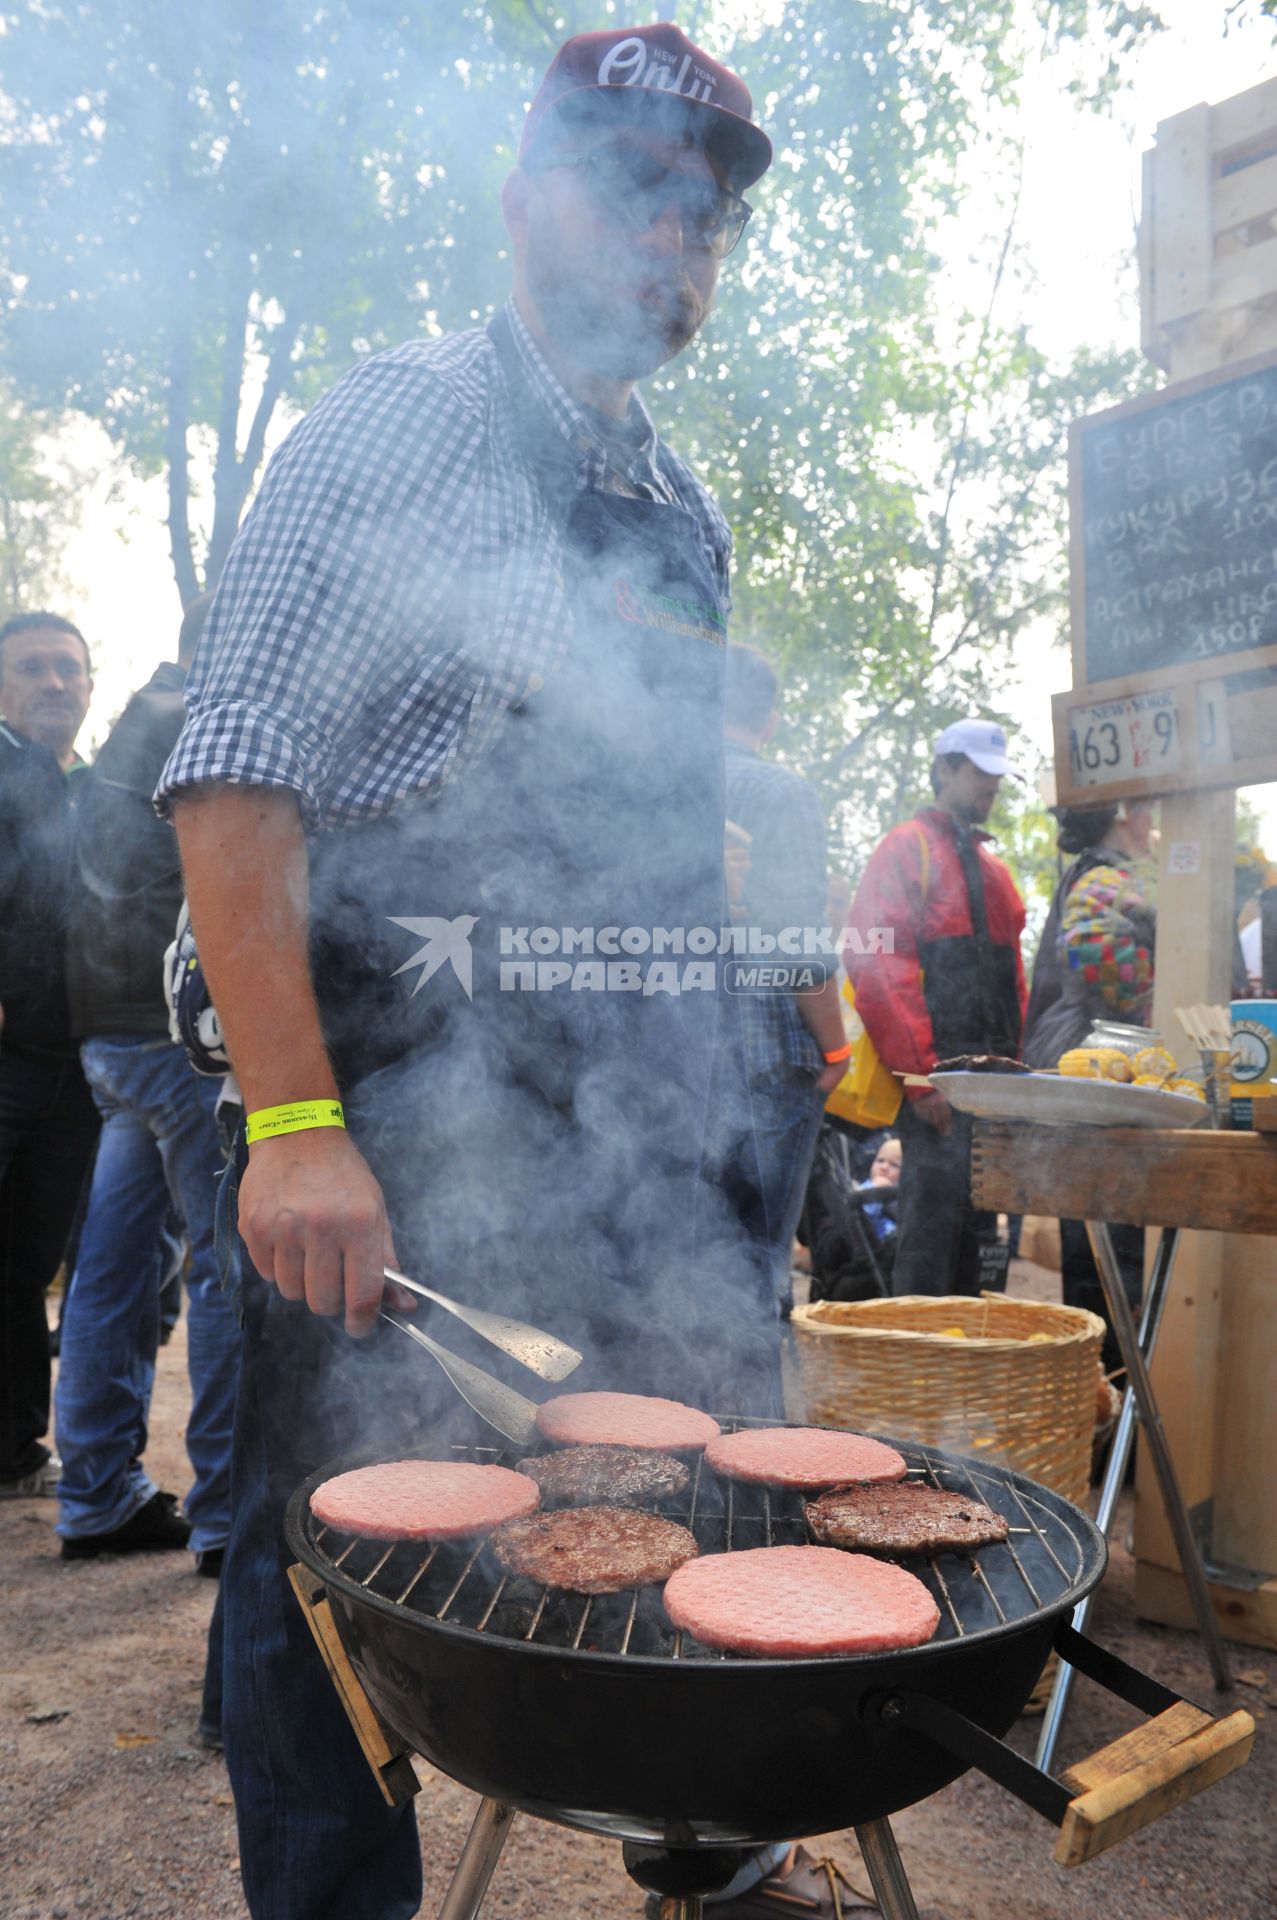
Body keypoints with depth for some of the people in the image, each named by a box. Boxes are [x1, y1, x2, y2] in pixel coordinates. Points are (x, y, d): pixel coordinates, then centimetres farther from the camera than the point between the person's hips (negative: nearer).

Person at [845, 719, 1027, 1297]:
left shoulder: (991, 868, 23)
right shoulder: (907, 849, -3)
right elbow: (877, 967, -13)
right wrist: (920, 1076, -18)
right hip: (939, 1078, -8)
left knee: (980, 1222, 11)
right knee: (933, 1218, -9)